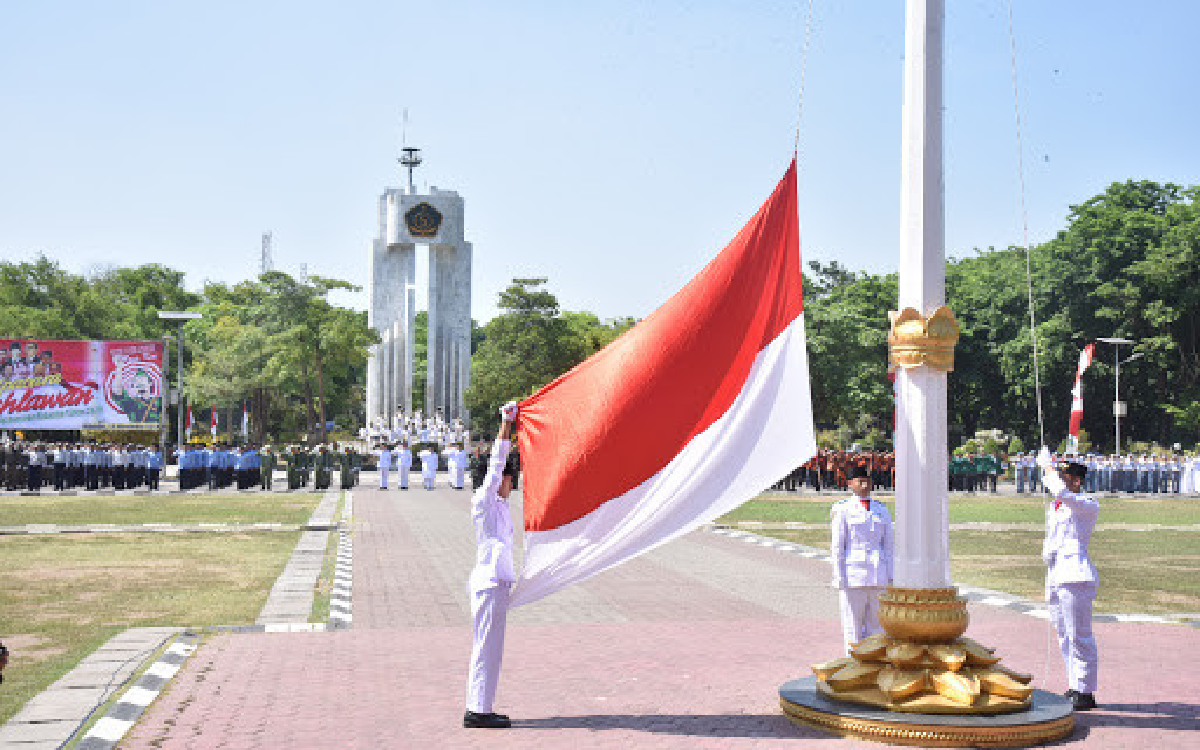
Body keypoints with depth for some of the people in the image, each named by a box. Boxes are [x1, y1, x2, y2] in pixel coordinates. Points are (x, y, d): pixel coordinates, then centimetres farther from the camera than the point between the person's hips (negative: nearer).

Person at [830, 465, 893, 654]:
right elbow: (837, 547, -3)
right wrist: (840, 580, -8)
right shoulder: (843, 510, -1)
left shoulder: (882, 510, 12)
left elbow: (888, 545, 13)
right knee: (852, 626, -1)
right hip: (853, 578, -4)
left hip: (878, 578, 4)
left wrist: (890, 578, 6)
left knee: (877, 625, 6)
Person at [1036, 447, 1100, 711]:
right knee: (1065, 638, 11)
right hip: (1055, 578, 9)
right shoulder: (1053, 507, 18)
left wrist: (1047, 465, -13)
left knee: (1079, 637, -7)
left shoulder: (1088, 505, -6)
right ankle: (1074, 688, 18)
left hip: (1076, 578, -9)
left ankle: (1085, 692, -1)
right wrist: (1046, 553, 9)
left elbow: (1060, 492, -24)